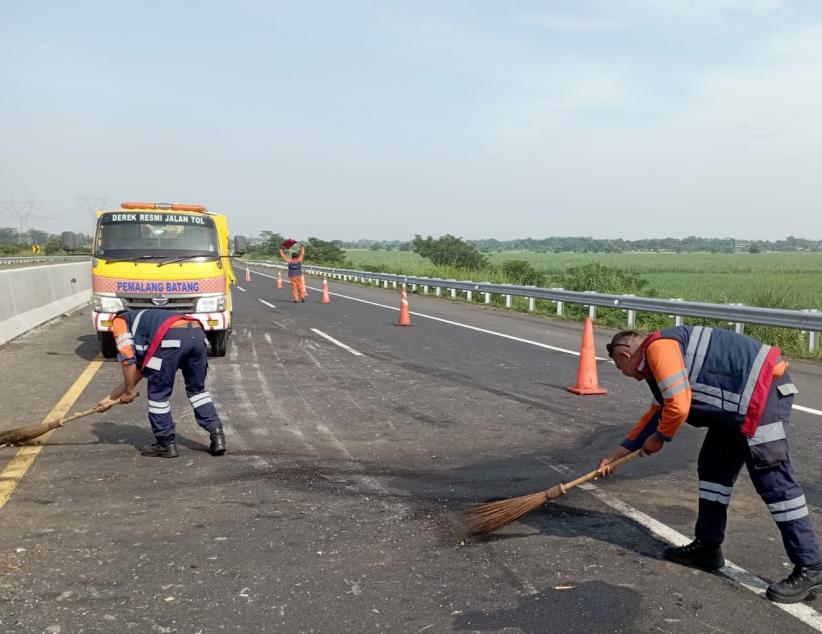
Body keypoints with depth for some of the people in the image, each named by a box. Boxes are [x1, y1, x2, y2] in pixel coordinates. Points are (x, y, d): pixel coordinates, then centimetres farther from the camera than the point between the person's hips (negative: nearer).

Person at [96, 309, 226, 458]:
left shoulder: (119, 320, 25)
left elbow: (127, 359, 11)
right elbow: (138, 371, 43)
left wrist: (129, 392, 24)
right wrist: (111, 398, 48)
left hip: (172, 337, -7)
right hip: (197, 332, 7)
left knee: (159, 393, 11)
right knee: (197, 388, 23)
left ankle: (166, 444, 19)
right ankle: (217, 436, 18)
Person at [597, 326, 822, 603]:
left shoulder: (658, 346, -12)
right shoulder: (659, 357, 20)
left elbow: (678, 407, -20)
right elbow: (657, 414, 27)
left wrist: (659, 438, 2)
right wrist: (616, 455, 31)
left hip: (763, 390, -11)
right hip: (745, 397, 11)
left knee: (773, 481, -8)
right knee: (713, 467, 15)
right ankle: (708, 546, 23)